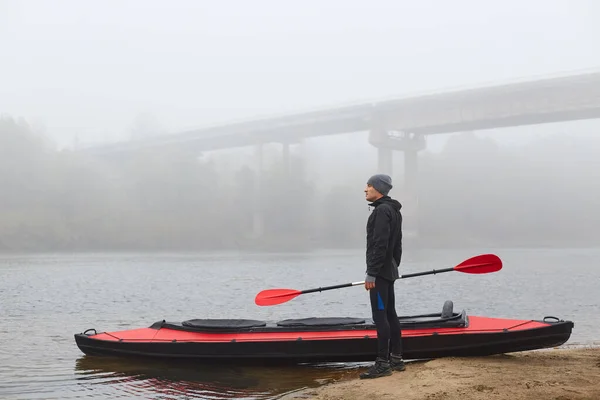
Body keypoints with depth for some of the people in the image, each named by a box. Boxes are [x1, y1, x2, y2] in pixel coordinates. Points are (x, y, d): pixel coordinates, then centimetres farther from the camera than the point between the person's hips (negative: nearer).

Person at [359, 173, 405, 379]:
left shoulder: (382, 211, -15)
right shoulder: (393, 211, 17)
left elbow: (379, 245, -22)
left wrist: (371, 274, -21)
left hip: (380, 272, -11)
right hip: (389, 271, 11)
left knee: (380, 316, -10)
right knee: (390, 314, 13)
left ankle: (383, 363, -10)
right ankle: (396, 359, 18)